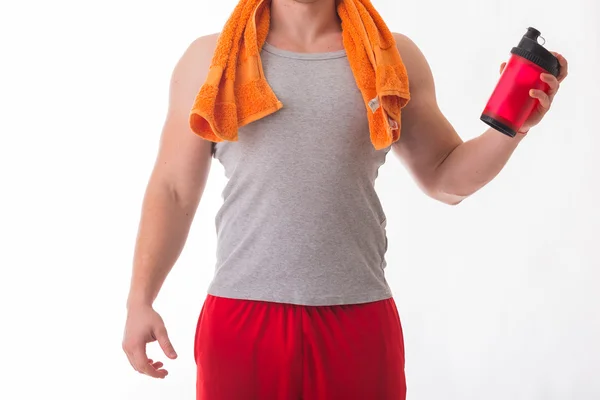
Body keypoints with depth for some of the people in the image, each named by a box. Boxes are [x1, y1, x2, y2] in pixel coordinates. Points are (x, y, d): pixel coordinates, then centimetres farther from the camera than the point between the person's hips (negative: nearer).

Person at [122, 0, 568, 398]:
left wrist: (513, 126, -5)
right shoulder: (211, 58, 6)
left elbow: (446, 178, 11)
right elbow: (173, 189, 8)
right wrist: (140, 299, 2)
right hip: (241, 318, 0)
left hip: (359, 320, 1)